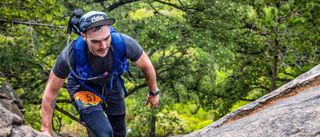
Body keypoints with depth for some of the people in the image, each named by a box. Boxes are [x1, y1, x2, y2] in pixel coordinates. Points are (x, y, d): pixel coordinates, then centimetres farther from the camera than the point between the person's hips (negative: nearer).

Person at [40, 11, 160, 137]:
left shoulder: (124, 43, -35)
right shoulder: (70, 55, -39)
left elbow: (146, 65, -13)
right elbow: (51, 91, -24)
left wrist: (154, 92, 3)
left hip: (111, 84, 3)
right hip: (83, 88, -3)